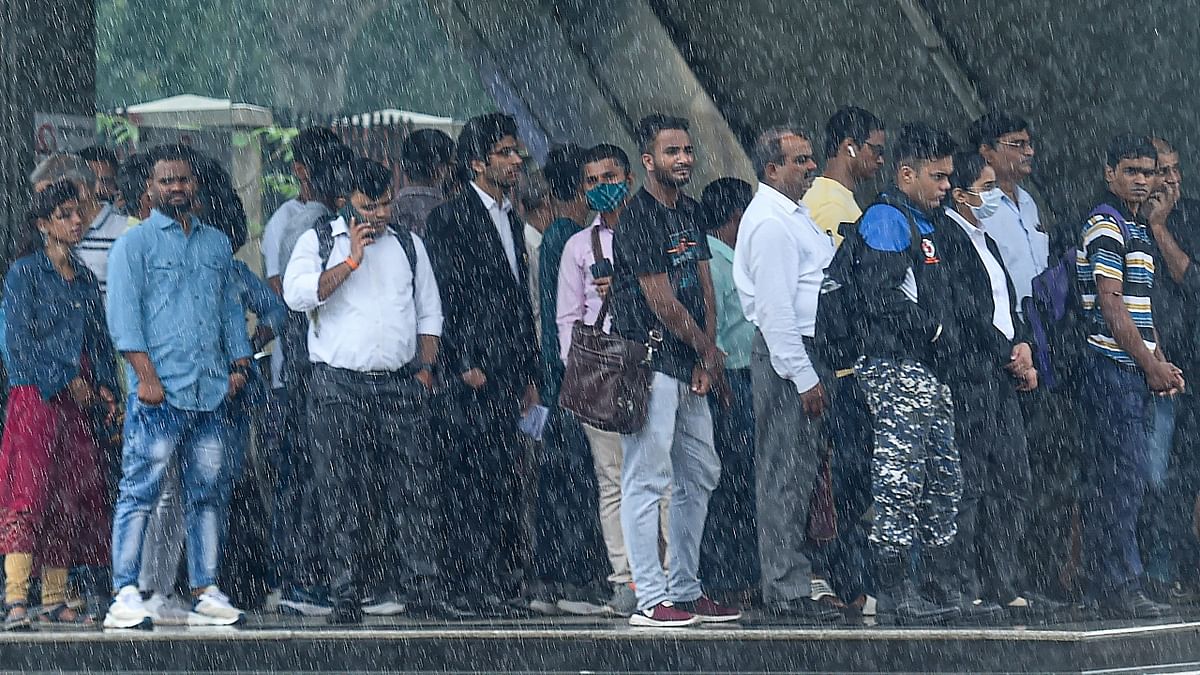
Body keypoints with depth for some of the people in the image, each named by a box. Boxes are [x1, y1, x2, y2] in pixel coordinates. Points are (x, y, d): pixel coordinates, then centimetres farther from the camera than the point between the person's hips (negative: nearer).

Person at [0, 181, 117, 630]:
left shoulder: (85, 279, 18)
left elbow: (100, 340, 20)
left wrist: (105, 389, 5)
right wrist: (66, 382, -11)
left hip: (78, 403, 7)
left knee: (73, 497, 3)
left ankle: (56, 600, 6)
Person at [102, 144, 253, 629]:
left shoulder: (217, 244, 19)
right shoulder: (135, 243, 3)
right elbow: (123, 314, -5)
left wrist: (239, 362, 11)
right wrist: (145, 375, -14)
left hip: (212, 393, 5)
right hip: (159, 393, -5)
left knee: (210, 493, 5)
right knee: (139, 492, -8)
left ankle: (206, 593, 11)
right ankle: (125, 596, -9)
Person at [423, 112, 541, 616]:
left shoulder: (512, 220, 20)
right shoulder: (450, 218, -5)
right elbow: (447, 296, -11)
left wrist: (530, 374, 20)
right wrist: (465, 365, -16)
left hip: (508, 376, 8)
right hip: (473, 375, -8)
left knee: (507, 481, 7)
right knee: (475, 482, -7)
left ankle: (502, 578, 10)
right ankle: (479, 588, -6)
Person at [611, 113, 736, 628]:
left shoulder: (689, 210, 15)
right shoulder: (638, 218, -14)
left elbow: (703, 285, 13)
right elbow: (663, 302, -15)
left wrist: (706, 359, 1)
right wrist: (710, 351, -3)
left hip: (687, 366, 10)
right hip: (648, 360, -10)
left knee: (700, 475, 14)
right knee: (647, 480, -8)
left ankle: (685, 591, 22)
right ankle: (651, 600, -8)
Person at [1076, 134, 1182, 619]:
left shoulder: (1137, 229, 21)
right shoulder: (1105, 226, -10)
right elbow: (1111, 305, -16)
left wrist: (1161, 364, 13)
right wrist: (1150, 365, -14)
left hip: (1135, 371, 10)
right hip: (1115, 368, -10)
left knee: (1115, 482, 9)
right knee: (1121, 480, -10)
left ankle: (1107, 586, 12)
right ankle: (1121, 590, -10)